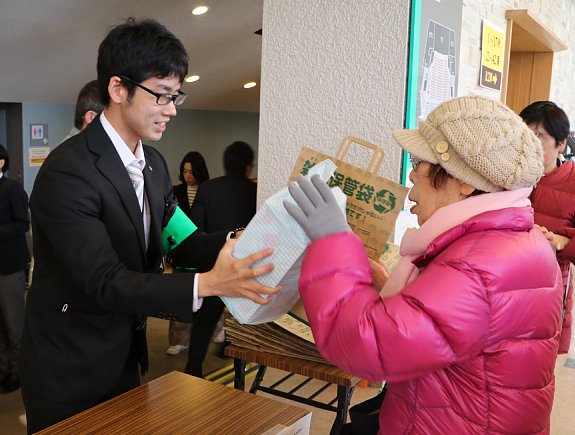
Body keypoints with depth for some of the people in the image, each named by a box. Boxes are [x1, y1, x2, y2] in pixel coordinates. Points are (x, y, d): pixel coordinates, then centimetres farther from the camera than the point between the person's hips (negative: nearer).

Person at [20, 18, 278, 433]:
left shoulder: (154, 164, 3)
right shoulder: (67, 172, -24)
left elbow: (180, 241, 1)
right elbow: (105, 282, -28)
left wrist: (239, 242, -18)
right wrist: (208, 284, -38)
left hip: (125, 359, 8)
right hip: (69, 372, -7)